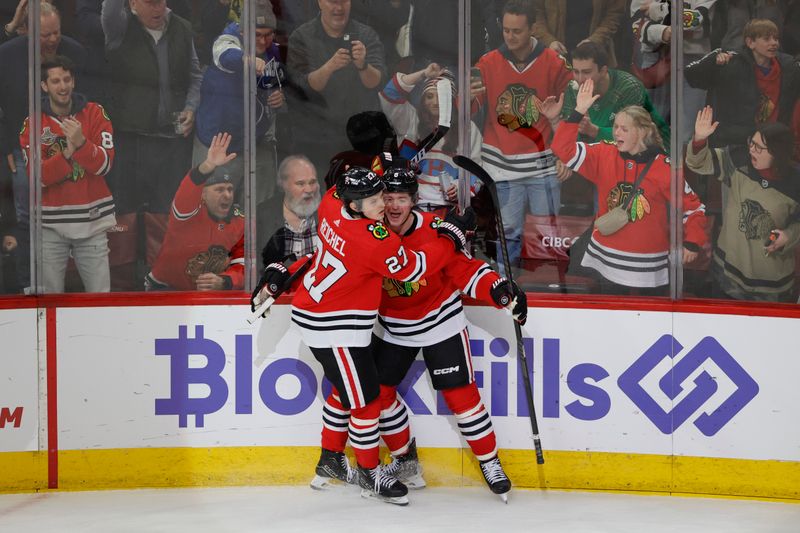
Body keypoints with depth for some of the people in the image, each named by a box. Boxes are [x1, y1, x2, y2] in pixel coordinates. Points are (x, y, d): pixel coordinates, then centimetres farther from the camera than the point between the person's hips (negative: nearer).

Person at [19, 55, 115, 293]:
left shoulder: (95, 113, 2)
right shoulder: (33, 124, 1)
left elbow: (105, 165, -7)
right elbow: (37, 177, -7)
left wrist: (81, 143, -24)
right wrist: (66, 155, -22)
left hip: (92, 219, 0)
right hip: (51, 223, 0)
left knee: (100, 297, -2)